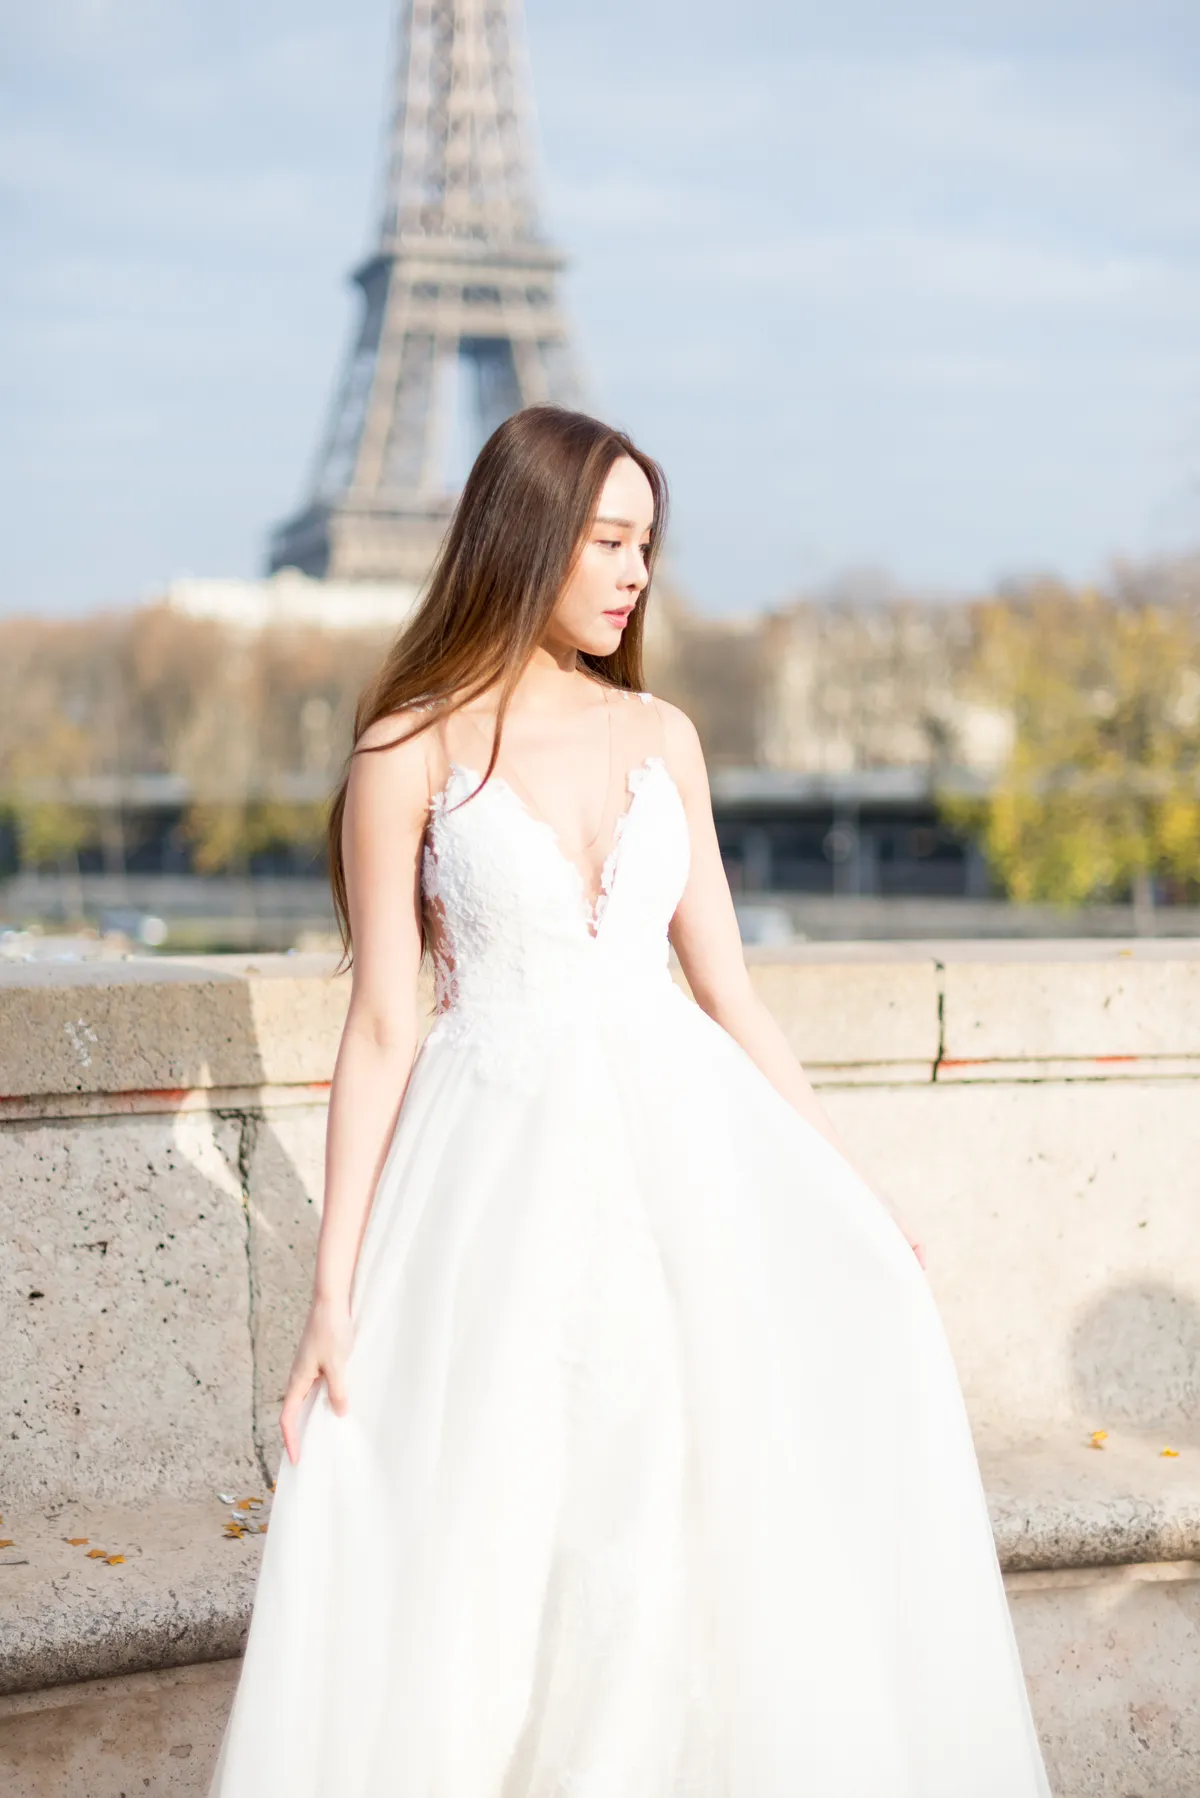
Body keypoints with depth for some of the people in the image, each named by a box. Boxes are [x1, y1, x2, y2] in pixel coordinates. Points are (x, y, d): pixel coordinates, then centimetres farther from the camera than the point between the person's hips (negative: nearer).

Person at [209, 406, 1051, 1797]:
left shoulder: (662, 738, 10)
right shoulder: (411, 753, -2)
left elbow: (725, 988, 13)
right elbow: (383, 1028, -4)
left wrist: (851, 1190, 11)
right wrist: (334, 1292, -7)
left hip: (682, 1140, 4)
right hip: (504, 1161, -4)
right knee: (474, 1553, -4)